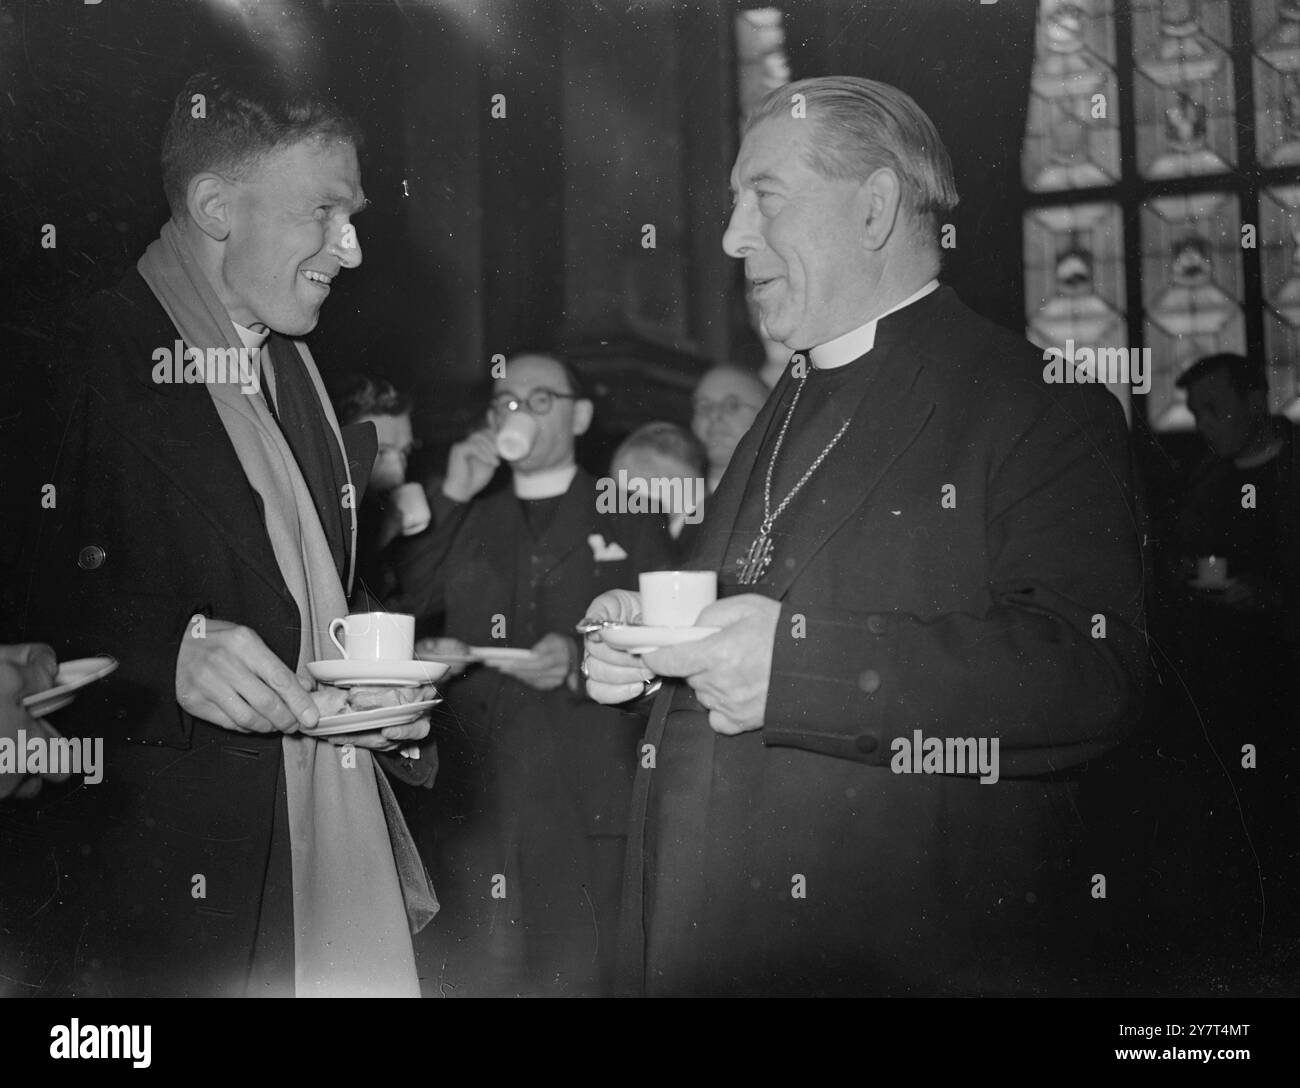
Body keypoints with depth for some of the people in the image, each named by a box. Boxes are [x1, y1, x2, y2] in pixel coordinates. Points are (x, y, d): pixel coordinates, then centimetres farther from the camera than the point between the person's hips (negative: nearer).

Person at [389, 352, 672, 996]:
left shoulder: (629, 523, 10)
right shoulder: (464, 524, 18)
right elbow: (400, 603, 3)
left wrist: (580, 659, -14)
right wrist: (451, 498, 1)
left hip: (581, 802, -2)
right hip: (469, 796, 3)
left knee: (574, 976, -3)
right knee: (463, 977, 5)